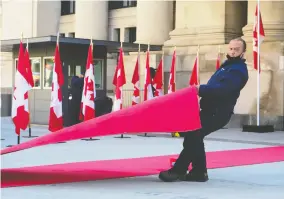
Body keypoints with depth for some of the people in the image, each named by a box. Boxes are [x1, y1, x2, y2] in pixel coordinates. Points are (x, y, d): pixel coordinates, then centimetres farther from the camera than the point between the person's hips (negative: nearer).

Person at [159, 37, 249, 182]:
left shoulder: (239, 70, -14)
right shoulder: (228, 65, 19)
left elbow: (224, 89, -28)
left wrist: (201, 89, -27)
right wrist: (202, 90, 4)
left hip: (218, 113, -10)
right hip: (210, 110, 10)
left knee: (192, 136, -14)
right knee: (194, 135, 10)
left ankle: (178, 171, -10)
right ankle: (199, 172, 14)